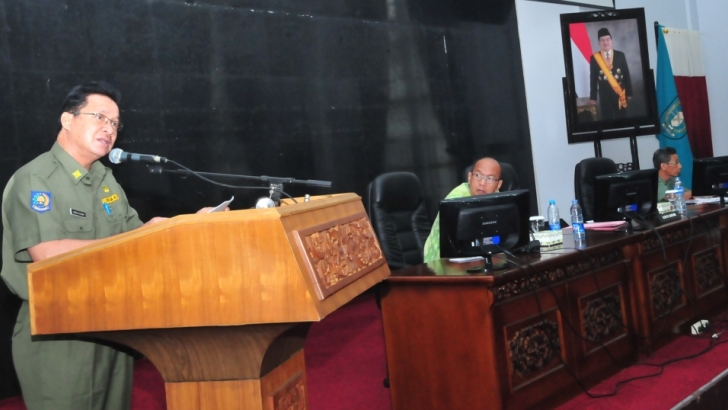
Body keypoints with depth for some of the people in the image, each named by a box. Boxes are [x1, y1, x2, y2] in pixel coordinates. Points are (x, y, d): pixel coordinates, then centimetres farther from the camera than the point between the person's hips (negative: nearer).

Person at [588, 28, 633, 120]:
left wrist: (629, 93, 4)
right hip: (604, 95, -1)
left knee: (621, 119, 8)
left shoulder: (620, 55, 2)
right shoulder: (594, 58, -2)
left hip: (620, 94, 1)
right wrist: (593, 97, 0)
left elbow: (626, 75, 5)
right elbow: (593, 79, 1)